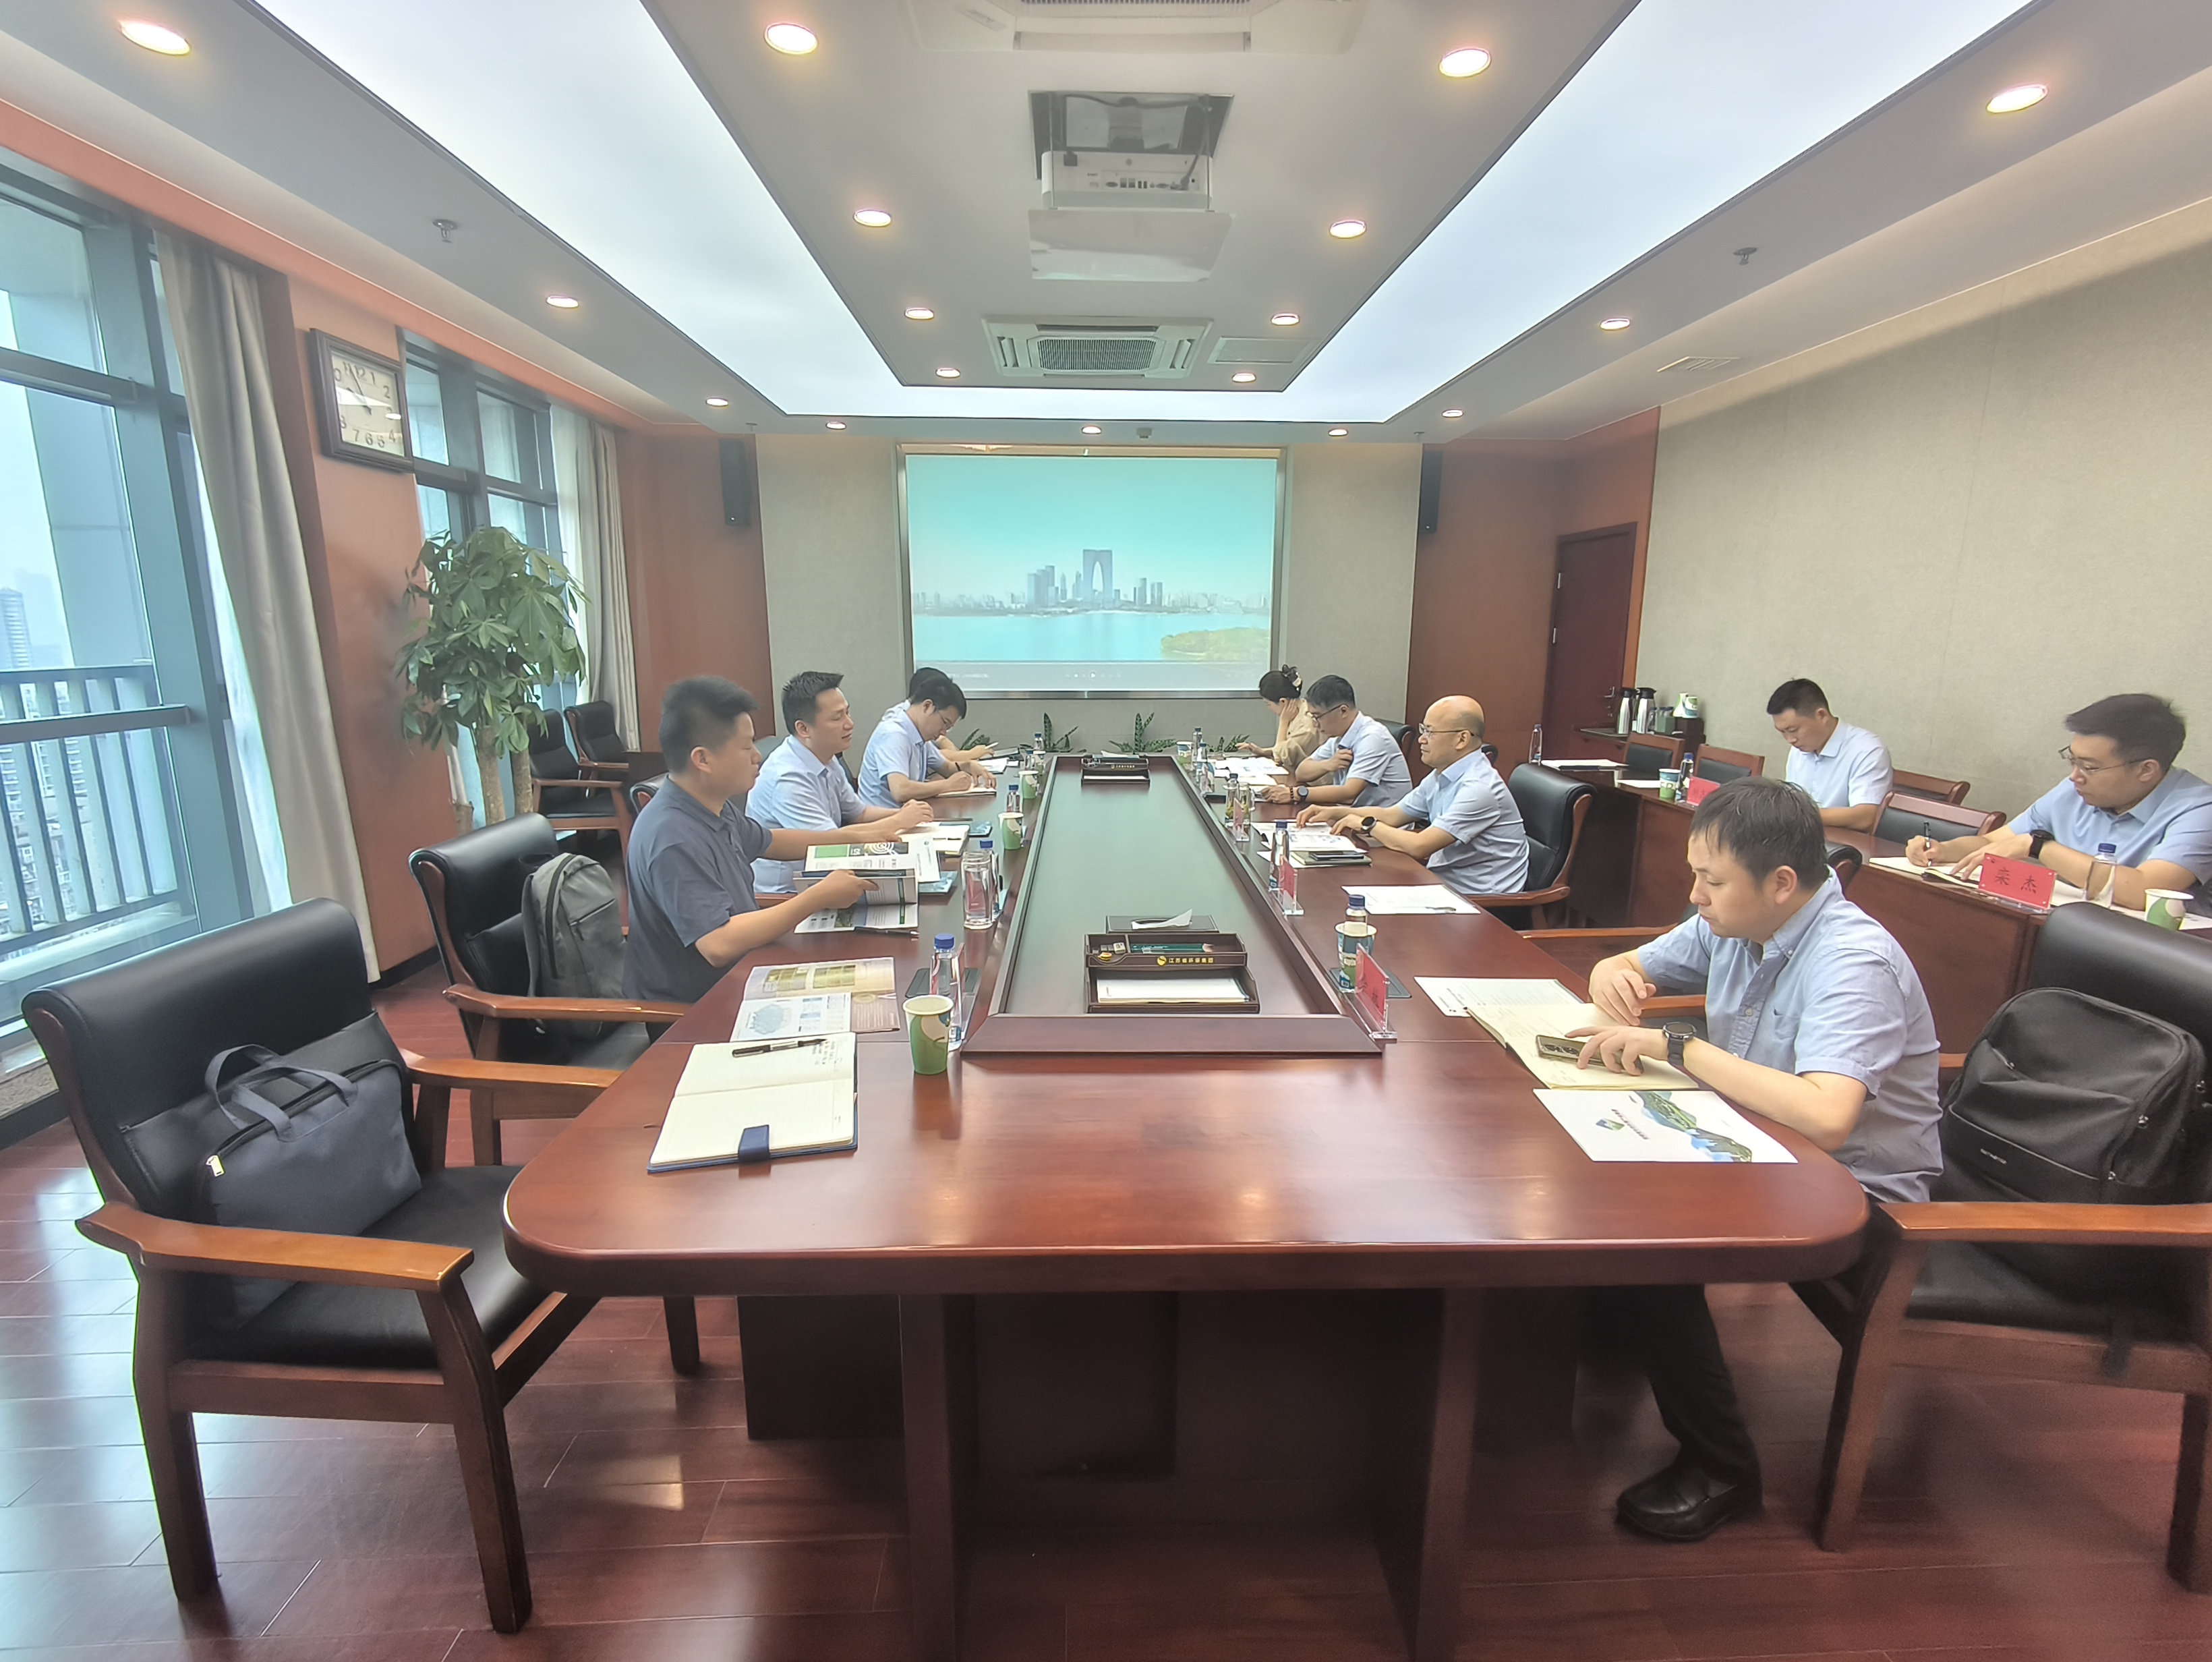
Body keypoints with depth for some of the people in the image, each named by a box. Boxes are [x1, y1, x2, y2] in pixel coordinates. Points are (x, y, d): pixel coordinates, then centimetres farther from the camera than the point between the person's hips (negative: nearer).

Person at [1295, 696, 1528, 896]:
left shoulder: (1479, 787, -22)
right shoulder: (1441, 777, 8)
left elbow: (1419, 846, -25)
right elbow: (1391, 815, 15)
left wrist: (1366, 824, -10)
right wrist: (1334, 813, 3)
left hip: (1479, 902, -8)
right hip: (1445, 886, 8)